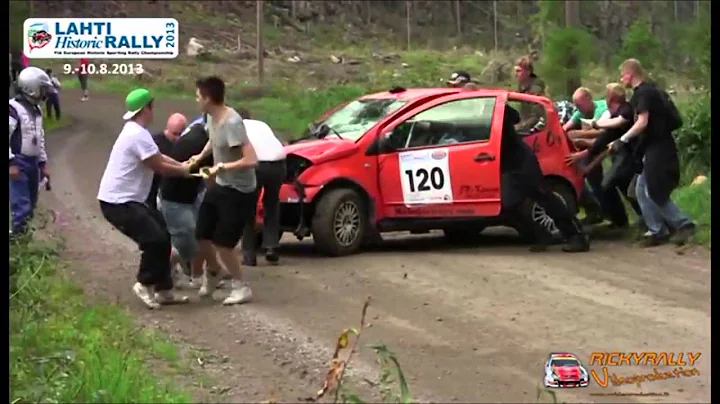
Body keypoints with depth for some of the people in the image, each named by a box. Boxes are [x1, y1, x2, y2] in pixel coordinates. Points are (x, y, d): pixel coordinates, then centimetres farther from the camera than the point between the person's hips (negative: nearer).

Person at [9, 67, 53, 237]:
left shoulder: (36, 109, 13)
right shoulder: (14, 108, -16)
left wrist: (43, 163, 20)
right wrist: (11, 162, -21)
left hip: (33, 162, 9)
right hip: (18, 163, -9)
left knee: (31, 204, 15)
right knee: (22, 205, -12)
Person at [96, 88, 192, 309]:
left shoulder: (135, 132, 14)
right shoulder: (138, 135, -21)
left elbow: (158, 157, 17)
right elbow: (159, 166, -16)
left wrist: (182, 165, 6)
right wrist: (185, 171, 0)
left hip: (126, 200, 11)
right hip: (117, 202, -11)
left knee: (162, 236, 12)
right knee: (155, 239, -15)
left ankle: (163, 290, 17)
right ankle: (145, 284, 3)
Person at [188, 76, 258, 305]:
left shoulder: (232, 123, -28)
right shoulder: (212, 117, -1)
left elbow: (251, 160, -33)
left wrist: (222, 167, -25)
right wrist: (200, 157, 11)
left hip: (239, 191, -9)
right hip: (220, 186, 9)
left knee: (222, 243, -7)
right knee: (202, 235, 15)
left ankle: (241, 288, 10)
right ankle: (211, 274, 41)